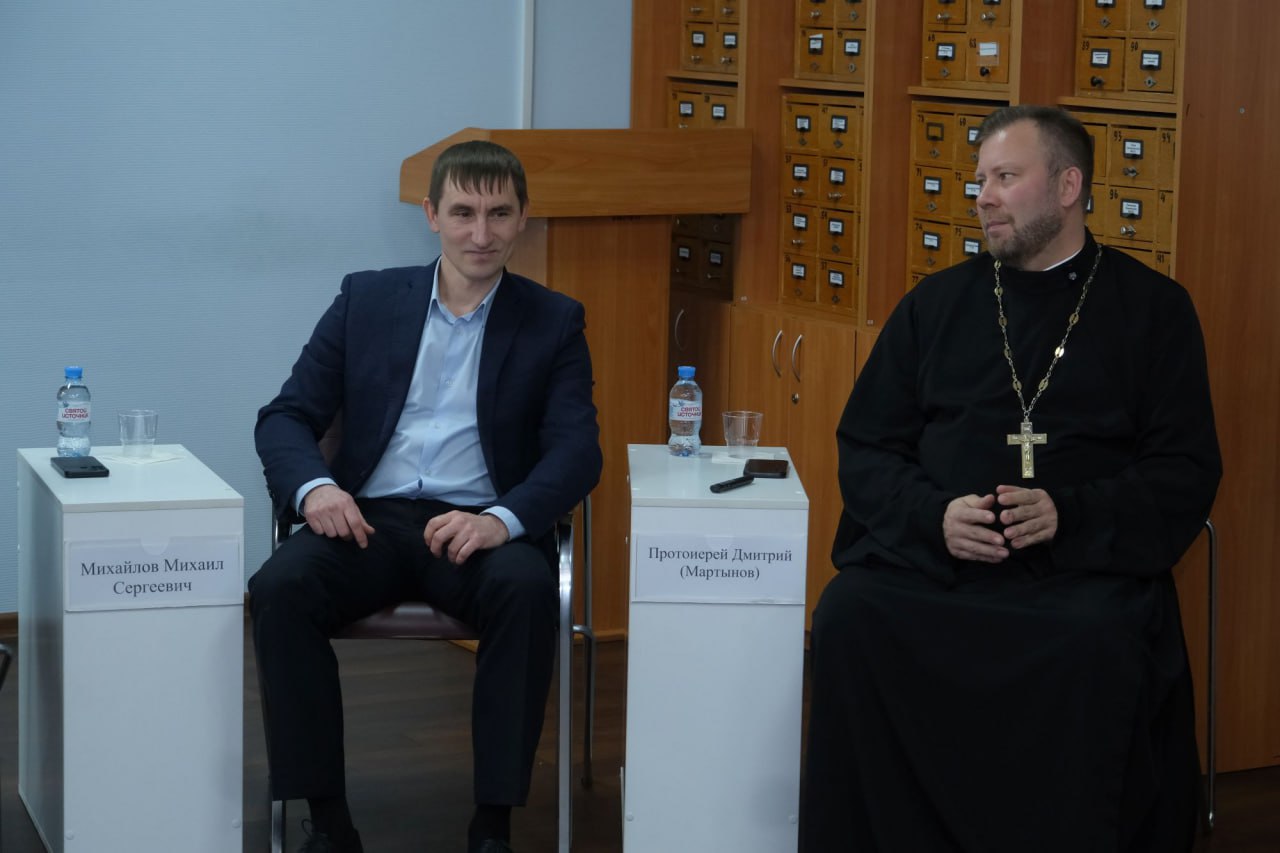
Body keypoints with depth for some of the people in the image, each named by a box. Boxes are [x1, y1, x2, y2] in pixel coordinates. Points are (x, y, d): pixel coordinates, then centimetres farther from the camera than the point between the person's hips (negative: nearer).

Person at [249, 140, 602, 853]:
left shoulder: (554, 323, 9)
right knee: (280, 588, -29)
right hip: (369, 519, 1)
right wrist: (315, 487, -14)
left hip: (478, 527, -1)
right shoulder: (367, 300, 13)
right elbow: (286, 417, 10)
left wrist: (504, 518, -23)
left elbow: (577, 451, -2)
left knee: (526, 589, -35)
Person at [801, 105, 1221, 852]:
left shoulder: (1153, 309, 10)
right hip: (929, 556, 3)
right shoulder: (936, 304, 17)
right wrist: (934, 514, -7)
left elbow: (1188, 474, 5)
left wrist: (1069, 514, -12)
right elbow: (865, 448, 14)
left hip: (1084, 563, -2)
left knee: (1100, 649, -35)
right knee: (850, 619, -28)